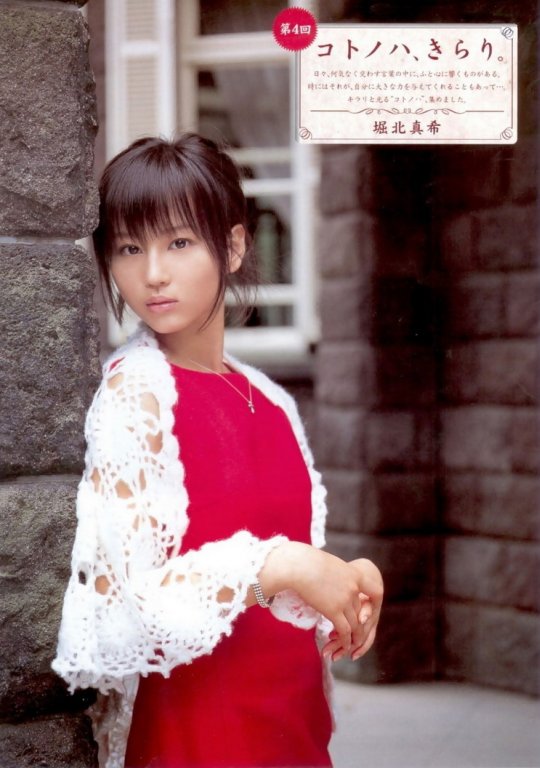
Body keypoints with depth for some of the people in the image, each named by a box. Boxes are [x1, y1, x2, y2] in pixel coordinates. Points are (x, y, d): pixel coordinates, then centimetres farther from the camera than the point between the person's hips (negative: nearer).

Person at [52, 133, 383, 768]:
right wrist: (276, 567, -24)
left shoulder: (270, 401, 5)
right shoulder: (132, 391, -13)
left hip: (293, 716, 6)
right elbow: (115, 609, -20)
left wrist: (344, 585, -4)